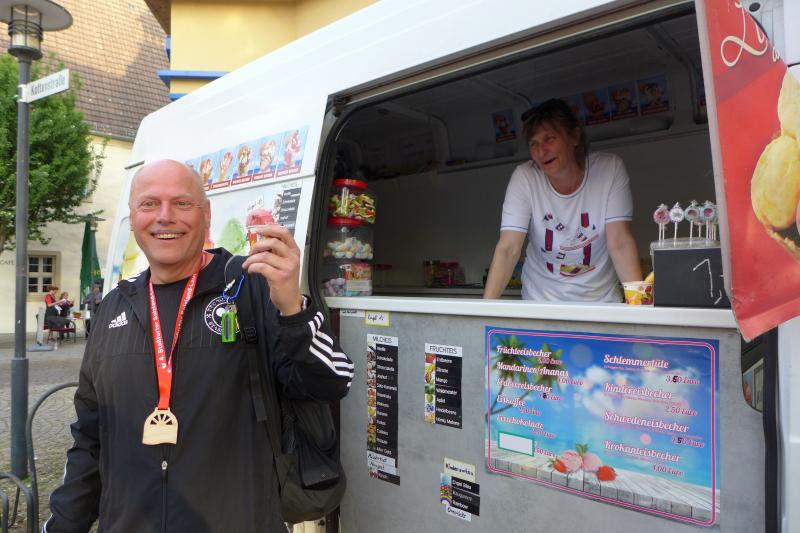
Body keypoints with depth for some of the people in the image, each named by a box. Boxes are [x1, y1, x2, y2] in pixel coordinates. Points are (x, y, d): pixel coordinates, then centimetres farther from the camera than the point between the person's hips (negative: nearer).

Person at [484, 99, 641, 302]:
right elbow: (508, 249, -18)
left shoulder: (610, 169, -11)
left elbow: (620, 244, -14)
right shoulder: (524, 178, -13)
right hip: (541, 301, -2)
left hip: (600, 299, 2)